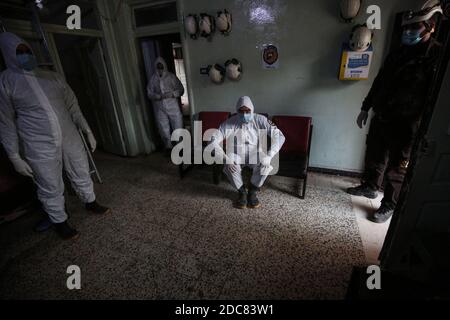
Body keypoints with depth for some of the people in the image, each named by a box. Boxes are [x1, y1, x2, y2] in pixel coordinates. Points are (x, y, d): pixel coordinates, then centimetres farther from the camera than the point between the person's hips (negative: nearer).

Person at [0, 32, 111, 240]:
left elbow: (72, 106, 11)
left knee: (81, 174, 17)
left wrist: (87, 130, 5)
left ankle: (91, 203, 40)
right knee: (51, 188, 7)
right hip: (40, 147, -3)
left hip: (70, 138, 4)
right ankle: (60, 222, 28)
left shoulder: (52, 77, 8)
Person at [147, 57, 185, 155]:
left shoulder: (171, 76, -1)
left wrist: (172, 94, -18)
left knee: (178, 126, 1)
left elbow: (181, 90, -1)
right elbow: (149, 93, 1)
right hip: (160, 108, 1)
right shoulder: (153, 79, 3)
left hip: (173, 106, -1)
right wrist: (159, 96, -17)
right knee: (164, 128, 7)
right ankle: (168, 147, 23)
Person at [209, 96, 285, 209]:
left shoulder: (260, 120, -13)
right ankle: (242, 192, -3)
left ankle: (252, 191, -3)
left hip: (255, 155, 0)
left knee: (266, 166, -30)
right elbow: (214, 141, -18)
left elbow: (279, 136, -18)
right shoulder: (230, 123, -13)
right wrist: (226, 158, -31)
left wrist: (269, 156, -31)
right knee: (228, 167, -31)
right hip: (236, 156, 0)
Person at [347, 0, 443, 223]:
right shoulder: (398, 53, 11)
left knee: (397, 169, 5)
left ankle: (389, 205, 21)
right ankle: (370, 187, 40)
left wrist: (418, 130, -22)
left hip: (405, 126, -6)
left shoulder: (437, 56, -10)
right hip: (381, 118, 7)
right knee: (374, 157, 19)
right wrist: (365, 108, 16)